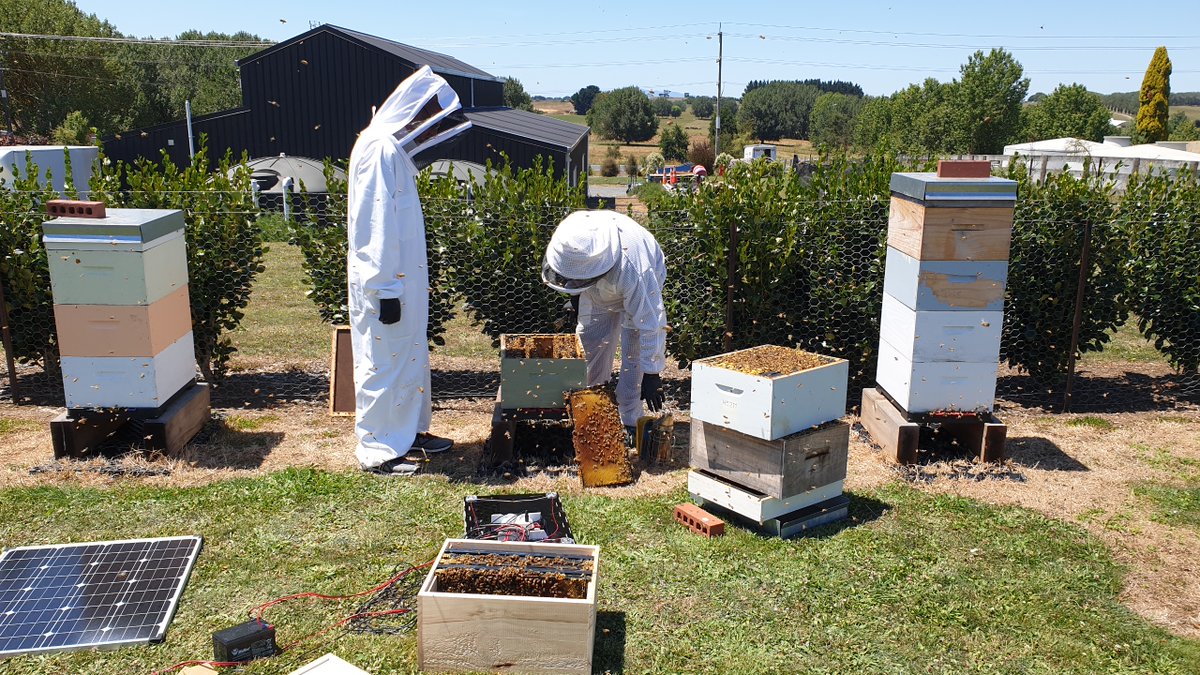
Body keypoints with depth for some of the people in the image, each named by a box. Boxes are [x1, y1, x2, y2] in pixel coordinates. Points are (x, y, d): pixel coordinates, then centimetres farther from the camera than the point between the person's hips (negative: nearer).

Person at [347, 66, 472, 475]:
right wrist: (386, 288, -22)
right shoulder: (380, 149, -18)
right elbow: (378, 227, -22)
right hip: (385, 285, -10)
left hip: (402, 280, 10)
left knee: (410, 357, 18)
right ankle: (377, 450, 11)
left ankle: (409, 431, 31)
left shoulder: (393, 148, 13)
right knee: (384, 362, -1)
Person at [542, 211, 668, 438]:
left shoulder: (632, 270, -49)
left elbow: (650, 322, -41)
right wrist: (575, 294, 7)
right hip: (597, 290, 5)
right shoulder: (572, 236, -34)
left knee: (634, 353, -11)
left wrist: (651, 373, -37)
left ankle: (630, 422, 0)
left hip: (643, 287, -5)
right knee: (590, 345, 5)